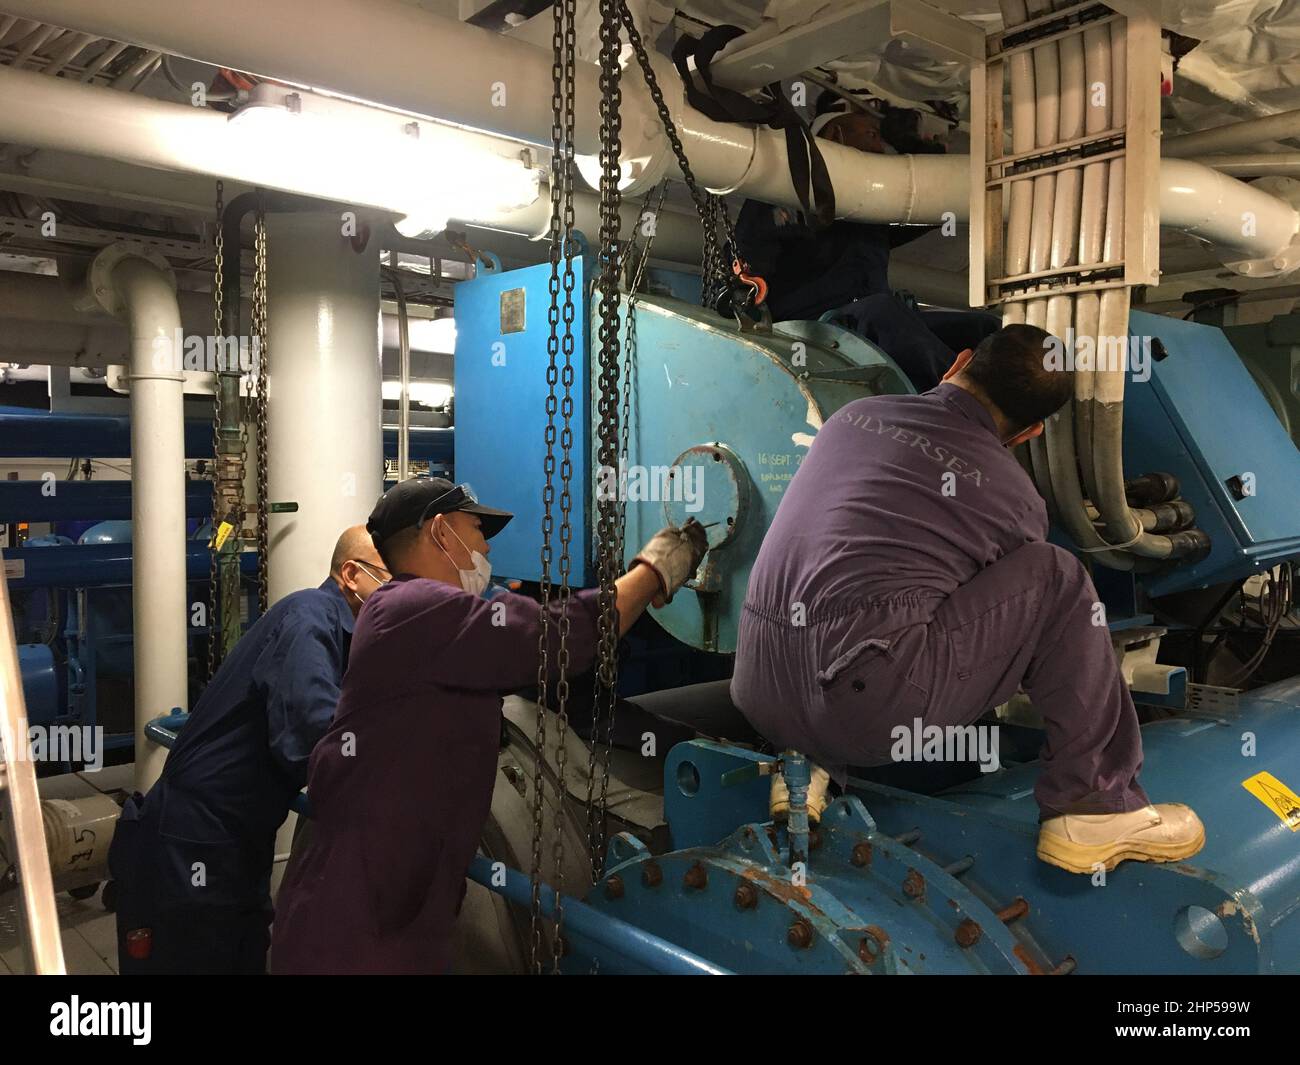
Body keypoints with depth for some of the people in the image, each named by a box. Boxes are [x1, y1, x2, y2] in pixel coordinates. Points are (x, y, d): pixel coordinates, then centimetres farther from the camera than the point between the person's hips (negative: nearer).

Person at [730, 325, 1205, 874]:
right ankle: (1097, 808, 15)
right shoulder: (1015, 497, 6)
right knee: (1058, 581, 8)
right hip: (863, 710, -5)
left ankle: (801, 762, 23)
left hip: (756, 694, 6)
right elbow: (1026, 589, 24)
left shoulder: (852, 413, 17)